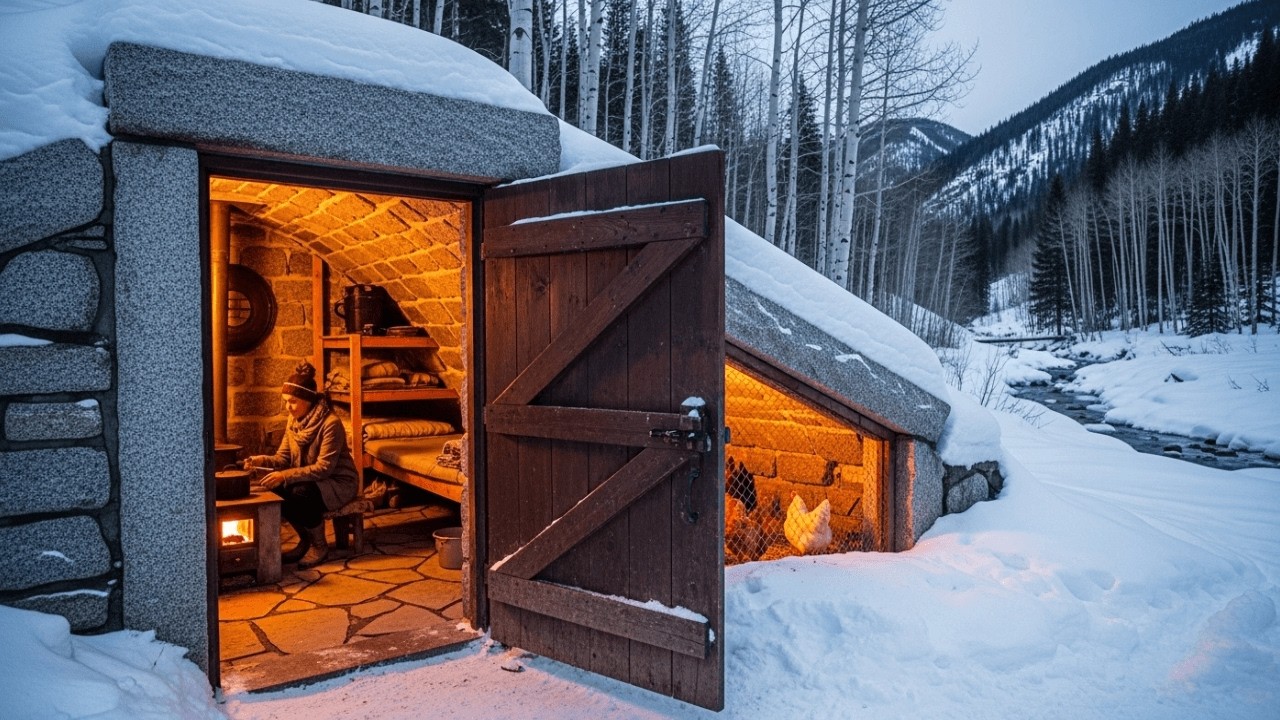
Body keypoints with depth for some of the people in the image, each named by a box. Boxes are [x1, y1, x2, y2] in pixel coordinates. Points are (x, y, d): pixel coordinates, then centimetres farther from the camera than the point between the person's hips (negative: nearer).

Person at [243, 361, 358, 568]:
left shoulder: (331, 423, -23)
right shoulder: (293, 422, 2)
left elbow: (324, 467, -27)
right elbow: (283, 458, 2)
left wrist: (286, 476, -33)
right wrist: (263, 460, -20)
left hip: (338, 482, -7)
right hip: (310, 479, 7)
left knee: (302, 494, -34)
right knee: (276, 489, -19)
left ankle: (320, 545, -10)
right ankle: (305, 539, 2)